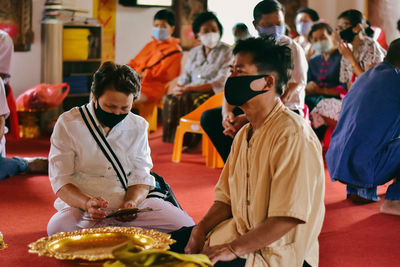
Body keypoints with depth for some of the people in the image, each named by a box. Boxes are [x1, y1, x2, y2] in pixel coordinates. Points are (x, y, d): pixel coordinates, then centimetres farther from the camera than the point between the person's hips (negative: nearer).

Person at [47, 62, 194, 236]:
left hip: (131, 204, 3)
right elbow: (60, 180, -7)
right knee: (58, 228, -38)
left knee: (185, 226, -19)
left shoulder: (138, 126, 8)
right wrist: (86, 203, -28)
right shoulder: (68, 124, -3)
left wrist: (131, 203, -17)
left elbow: (141, 176, 7)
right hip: (81, 207, -3)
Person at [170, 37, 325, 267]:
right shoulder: (245, 134, 12)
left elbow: (288, 217, -25)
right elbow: (227, 198, 15)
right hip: (241, 235, 9)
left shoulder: (293, 135, -19)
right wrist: (200, 231, -2)